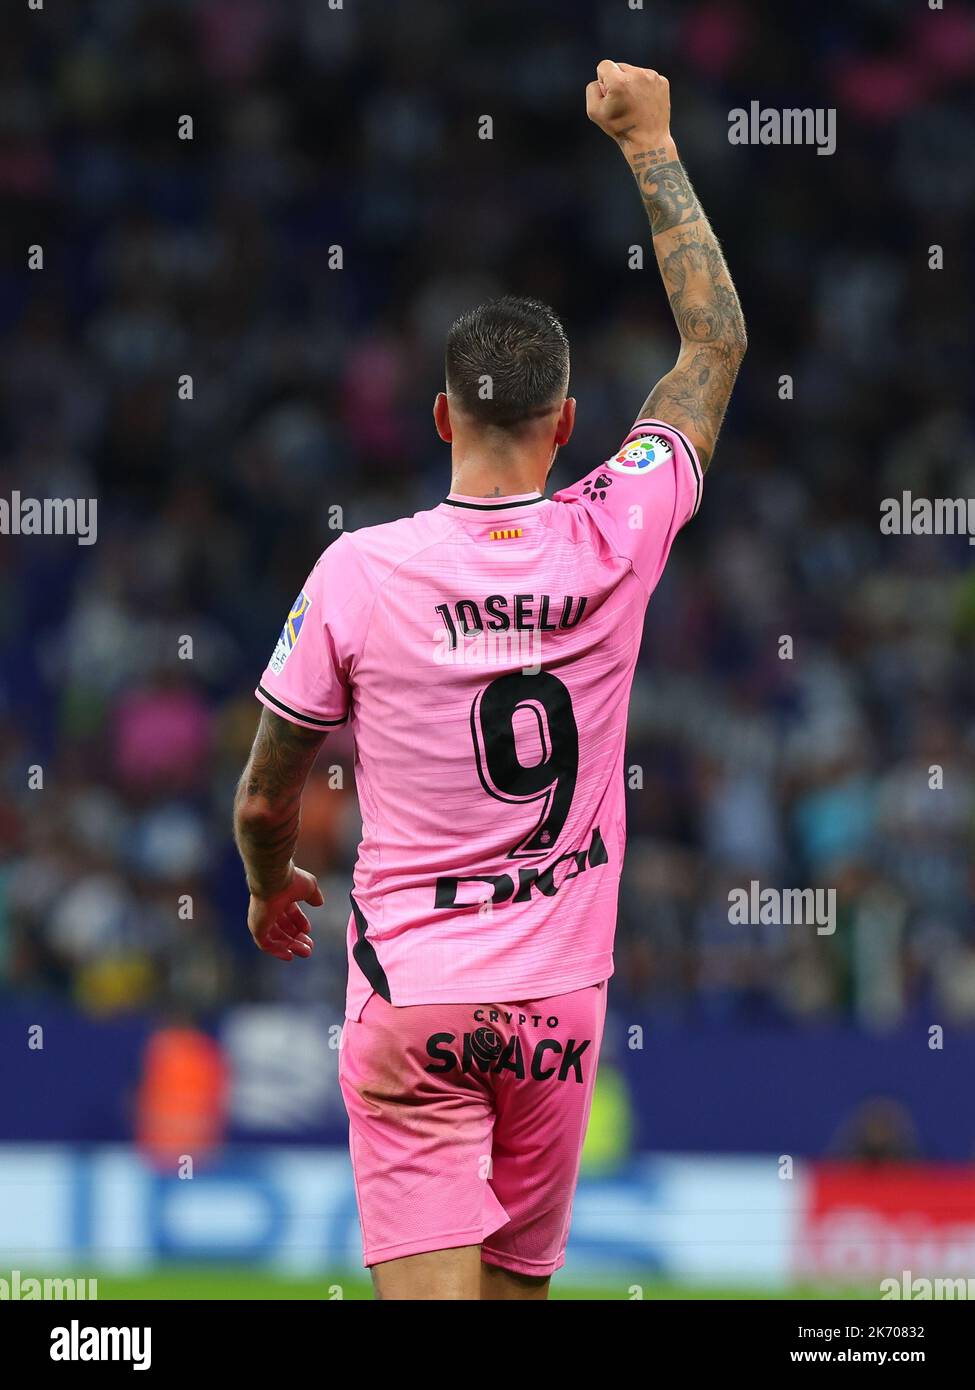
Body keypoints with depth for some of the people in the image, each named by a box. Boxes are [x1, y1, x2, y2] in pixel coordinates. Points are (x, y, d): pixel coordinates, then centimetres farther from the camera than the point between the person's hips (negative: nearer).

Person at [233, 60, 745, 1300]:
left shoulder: (359, 571, -9)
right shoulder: (612, 543, -5)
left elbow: (263, 797, 2)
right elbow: (716, 340, 10)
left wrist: (270, 886, 25)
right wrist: (651, 147, 18)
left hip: (411, 996, -3)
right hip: (560, 995, 3)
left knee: (428, 1295, -9)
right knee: (519, 1282, 15)